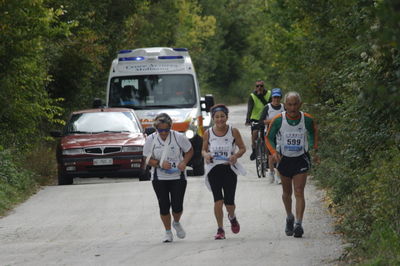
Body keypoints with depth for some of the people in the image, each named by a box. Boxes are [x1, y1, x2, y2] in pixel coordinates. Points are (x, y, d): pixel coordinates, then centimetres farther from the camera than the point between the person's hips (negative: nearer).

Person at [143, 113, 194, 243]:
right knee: (164, 206, 0)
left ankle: (176, 223, 31)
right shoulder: (151, 140, -4)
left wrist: (184, 162, -13)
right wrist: (160, 164, -19)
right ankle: (168, 232, 17)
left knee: (177, 206, -3)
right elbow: (147, 159, -1)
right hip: (159, 178, 1)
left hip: (178, 177, -1)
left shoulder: (178, 137, -7)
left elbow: (189, 151, 6)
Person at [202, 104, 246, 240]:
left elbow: (242, 148, 5)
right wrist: (206, 155, -12)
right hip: (213, 169, 0)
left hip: (229, 169, 0)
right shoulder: (208, 133, 2)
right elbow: (203, 150, 12)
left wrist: (236, 155, -16)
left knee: (229, 202, 1)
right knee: (218, 200, -10)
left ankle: (232, 217, 36)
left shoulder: (233, 131, -2)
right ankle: (220, 229, 3)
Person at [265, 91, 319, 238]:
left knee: (299, 193, -11)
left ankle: (298, 224, -15)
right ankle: (289, 218, 39)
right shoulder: (278, 120, -14)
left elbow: (313, 133, 11)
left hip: (301, 159, -1)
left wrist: (314, 150, 2)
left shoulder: (308, 119, -11)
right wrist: (274, 152, -17)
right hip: (284, 159, 1)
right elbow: (269, 137, -1)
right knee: (287, 192, 16)